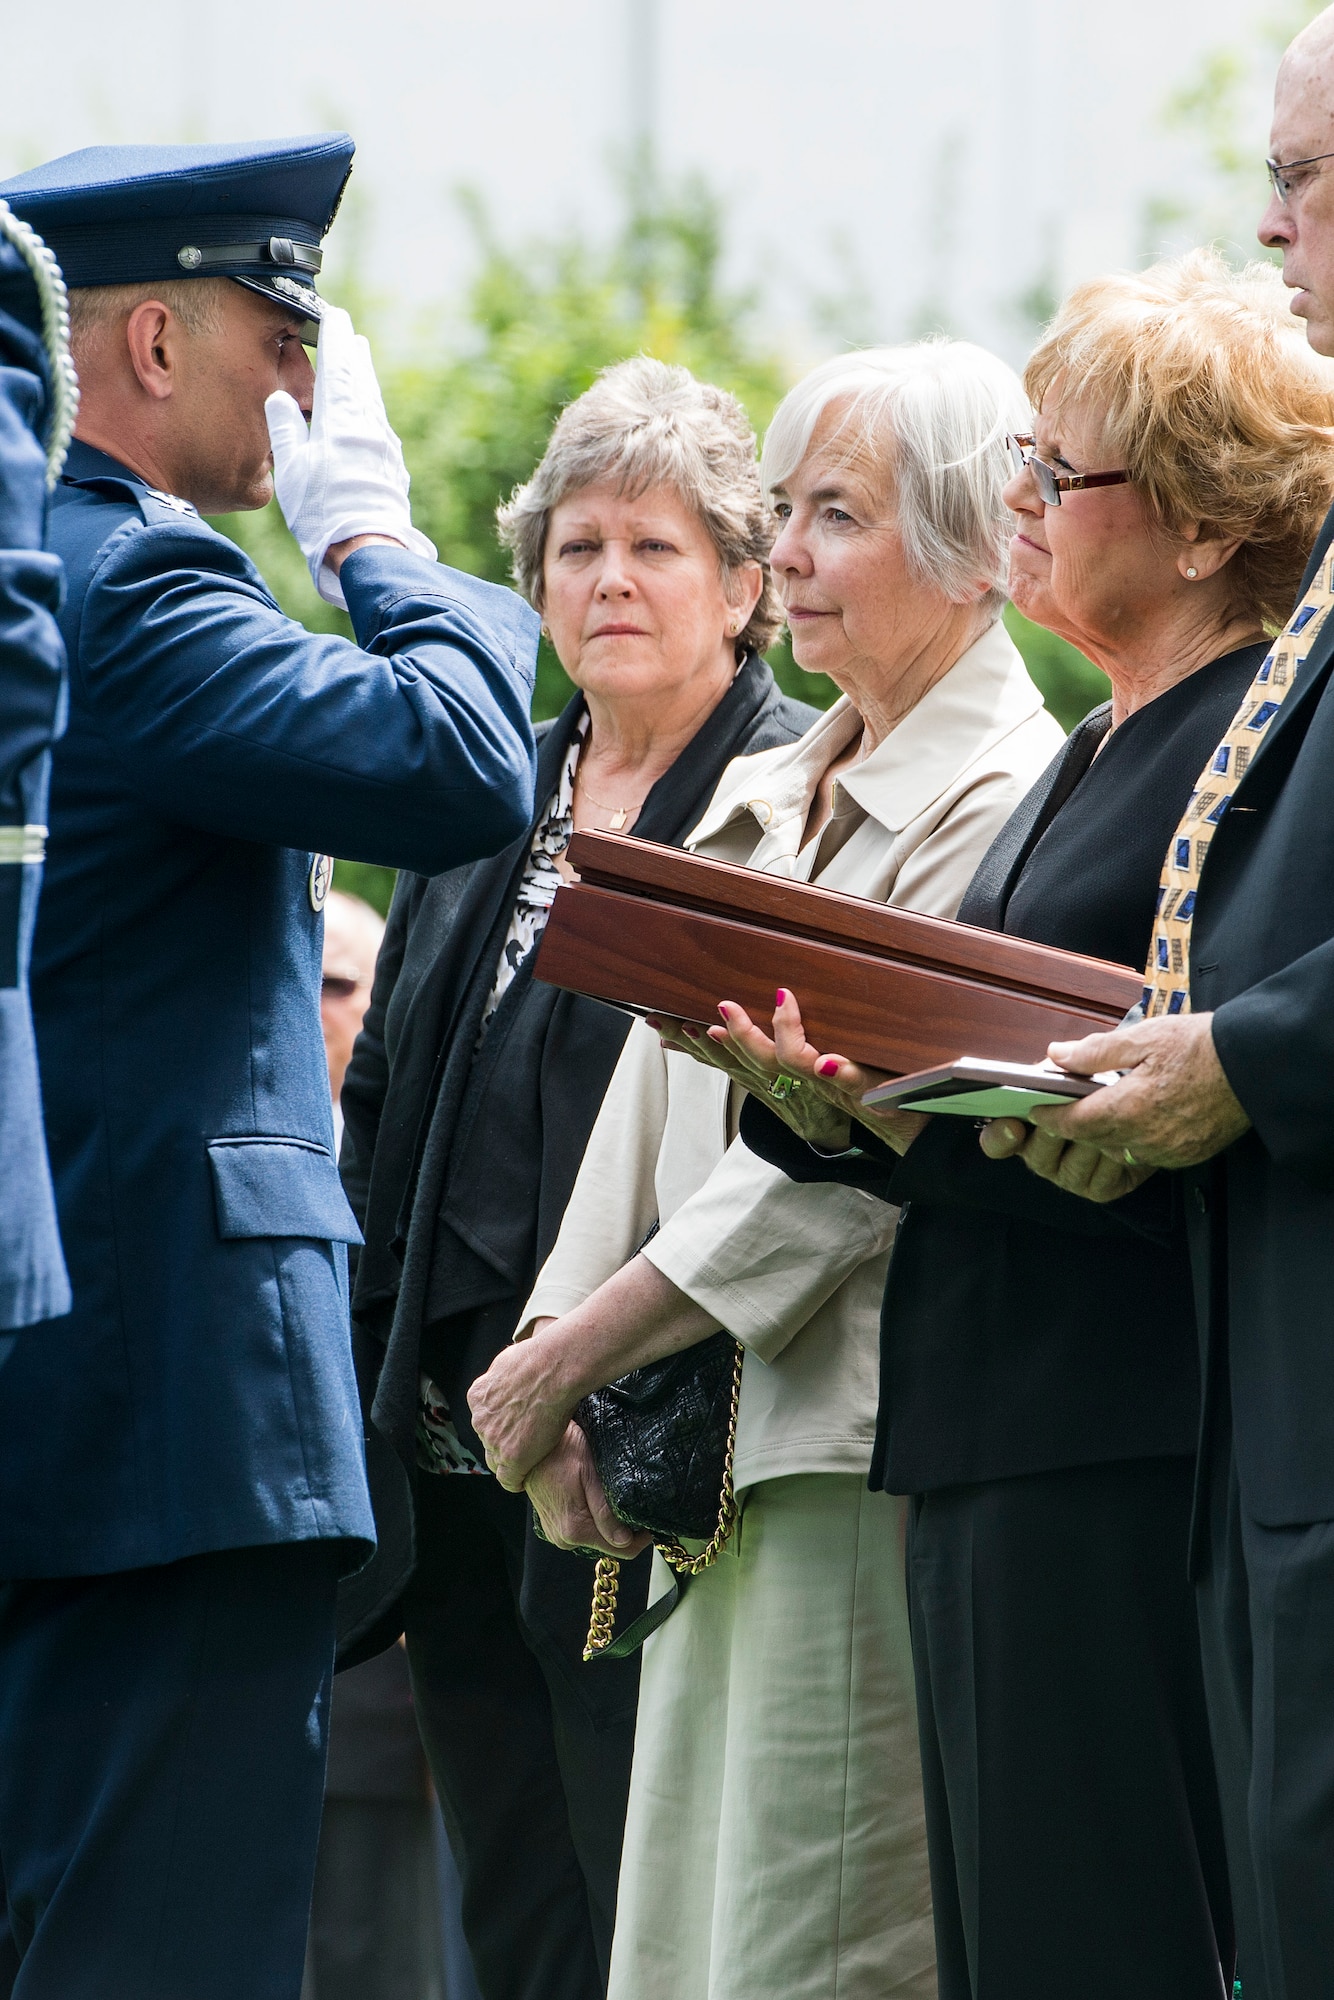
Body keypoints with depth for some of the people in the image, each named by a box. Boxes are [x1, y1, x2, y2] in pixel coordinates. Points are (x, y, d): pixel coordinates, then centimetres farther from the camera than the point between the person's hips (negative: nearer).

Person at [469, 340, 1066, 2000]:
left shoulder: (1004, 805, -8)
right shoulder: (759, 802, 20)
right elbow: (655, 1092, 18)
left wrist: (581, 1351, -15)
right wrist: (553, 1355, 4)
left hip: (868, 1446, -9)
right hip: (719, 1457, 9)